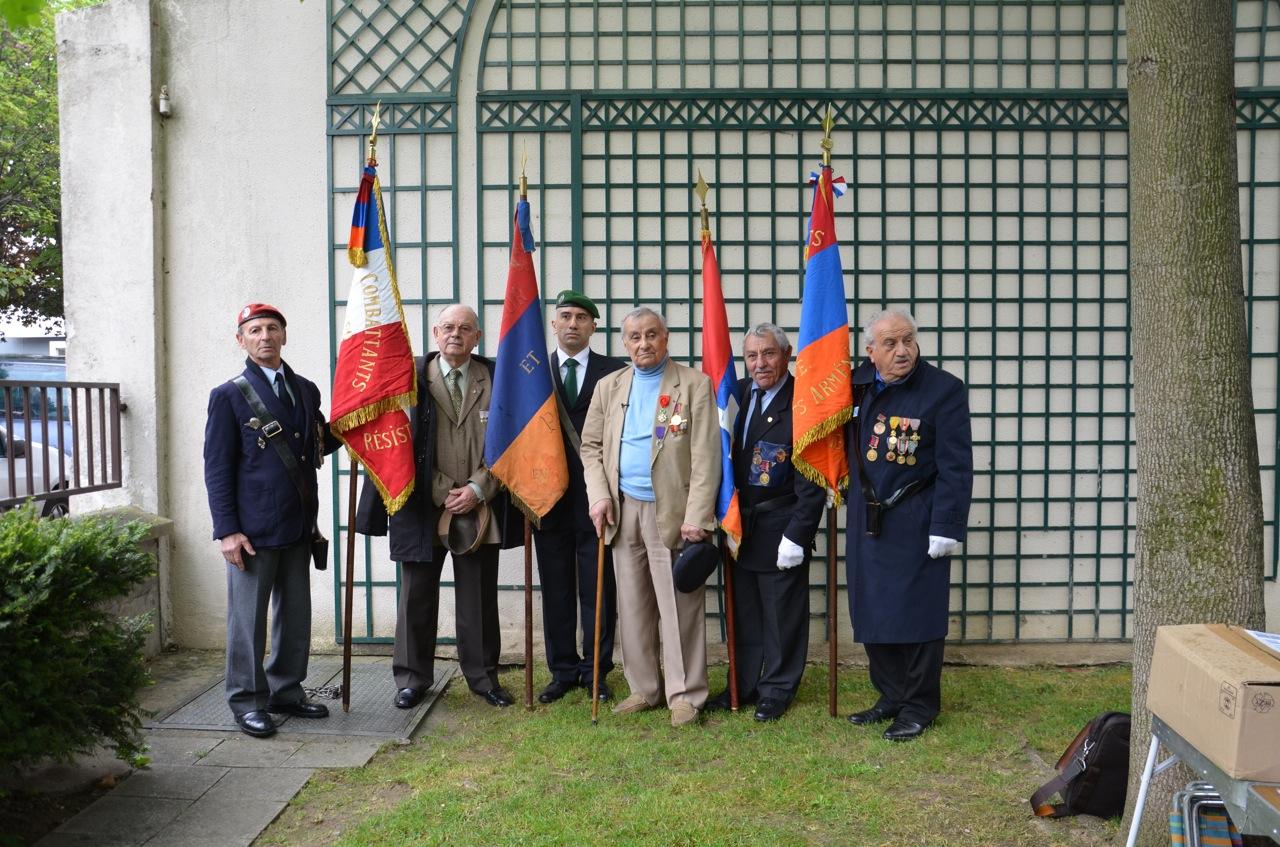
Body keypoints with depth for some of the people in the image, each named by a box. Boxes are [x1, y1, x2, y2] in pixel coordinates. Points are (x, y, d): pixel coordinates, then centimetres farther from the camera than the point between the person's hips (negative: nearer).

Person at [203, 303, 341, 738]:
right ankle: (247, 701, 16)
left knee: (296, 615, 13)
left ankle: (286, 690, 27)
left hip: (298, 526, 6)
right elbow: (217, 468, -7)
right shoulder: (229, 396, -4)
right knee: (248, 617, 3)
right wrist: (227, 531, -13)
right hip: (253, 530, -5)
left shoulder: (306, 390, 12)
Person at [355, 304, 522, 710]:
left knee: (479, 600, 9)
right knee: (417, 597, 8)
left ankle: (483, 677, 22)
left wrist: (478, 490, -7)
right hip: (423, 507, 0)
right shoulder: (412, 378, 0)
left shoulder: (496, 380, 4)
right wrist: (442, 493, -8)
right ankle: (412, 678, 22)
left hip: (480, 510, 1)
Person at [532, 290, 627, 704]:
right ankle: (562, 670, 21)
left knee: (598, 589, 5)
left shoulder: (615, 372, 2)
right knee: (556, 589, 9)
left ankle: (595, 670, 18)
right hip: (550, 496, 2)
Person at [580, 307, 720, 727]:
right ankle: (643, 689, 24)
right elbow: (590, 446, 14)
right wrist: (599, 495, -1)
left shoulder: (694, 384, -2)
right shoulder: (608, 386, 12)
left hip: (672, 512, -4)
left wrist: (697, 515, -14)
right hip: (623, 511, 5)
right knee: (632, 606, 11)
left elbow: (706, 455, -8)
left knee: (679, 607, -1)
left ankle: (684, 694, 11)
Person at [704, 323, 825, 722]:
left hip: (781, 527, -6)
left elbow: (812, 481, -15)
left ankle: (778, 688, 24)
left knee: (782, 611, 8)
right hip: (740, 524, 6)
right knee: (743, 610, 16)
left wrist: (797, 536, -17)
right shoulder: (739, 393, 4)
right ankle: (744, 685, 30)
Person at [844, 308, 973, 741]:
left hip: (916, 524, -5)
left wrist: (947, 527, -15)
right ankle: (891, 697, 26)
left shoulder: (944, 389, -9)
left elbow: (956, 466, -11)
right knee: (871, 611, 11)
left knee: (918, 613, 2)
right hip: (866, 521, 5)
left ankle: (920, 706, 17)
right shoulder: (858, 384, 5)